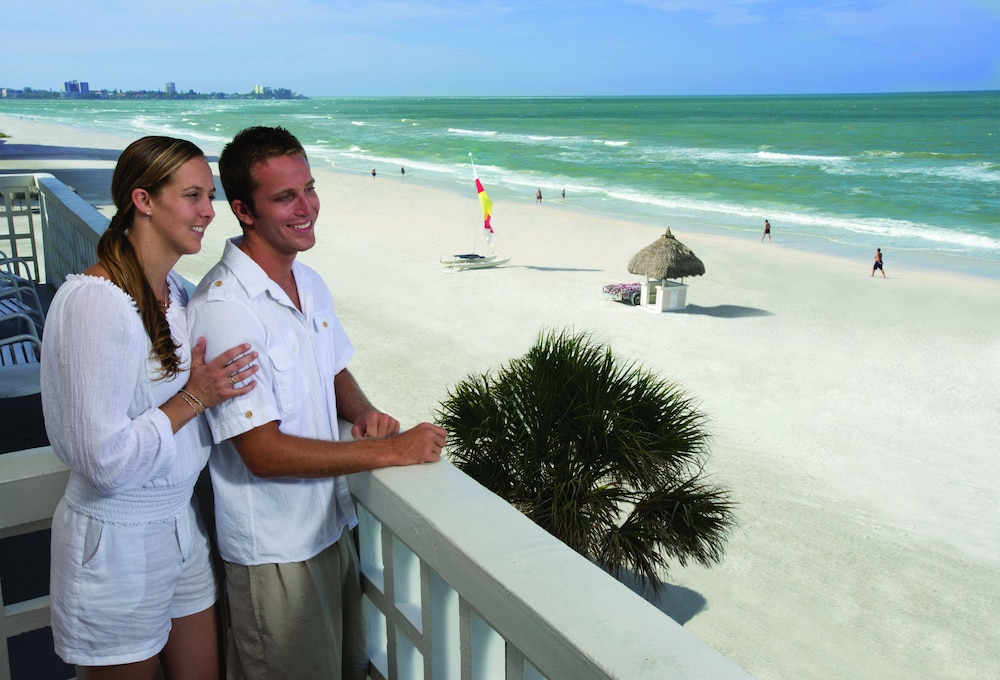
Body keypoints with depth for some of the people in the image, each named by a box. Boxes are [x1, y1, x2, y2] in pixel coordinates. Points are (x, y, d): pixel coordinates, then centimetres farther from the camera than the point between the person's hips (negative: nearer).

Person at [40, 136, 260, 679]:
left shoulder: (173, 290, 3)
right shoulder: (94, 302, -24)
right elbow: (104, 461, -26)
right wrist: (194, 398, -20)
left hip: (181, 521, 8)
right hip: (117, 541, -8)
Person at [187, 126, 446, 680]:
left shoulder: (309, 282, 4)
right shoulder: (224, 307, -24)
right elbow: (263, 452, -26)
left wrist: (363, 414, -6)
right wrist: (392, 450, -24)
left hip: (333, 524, 8)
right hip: (275, 550, -8)